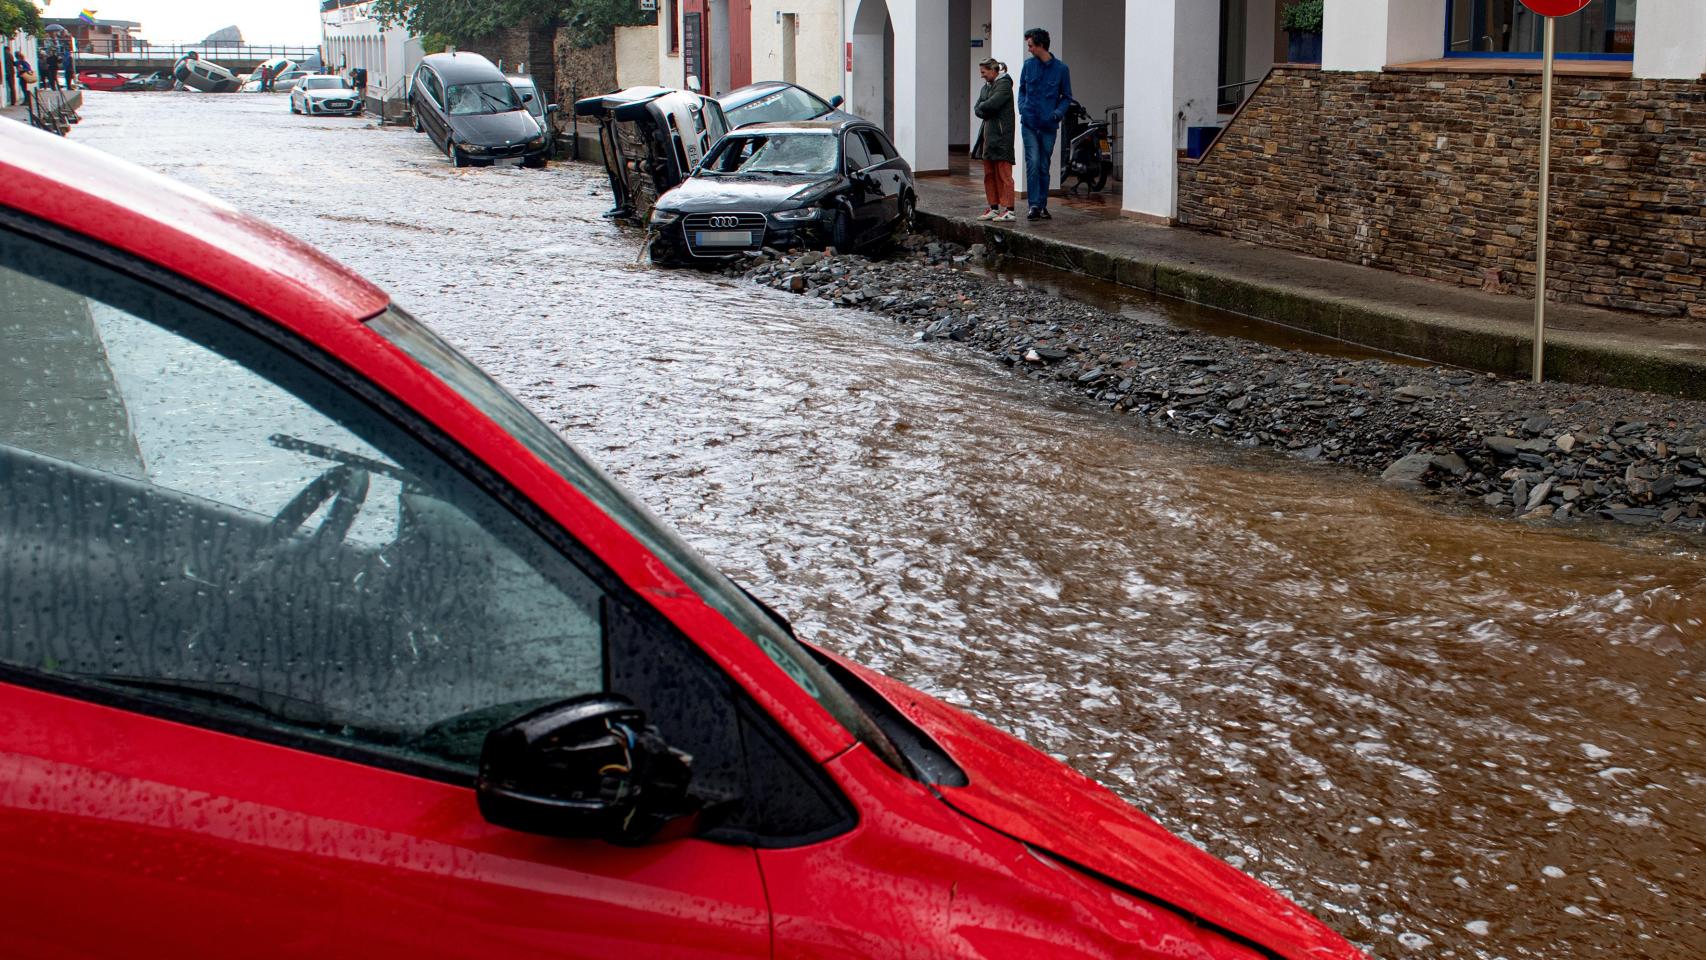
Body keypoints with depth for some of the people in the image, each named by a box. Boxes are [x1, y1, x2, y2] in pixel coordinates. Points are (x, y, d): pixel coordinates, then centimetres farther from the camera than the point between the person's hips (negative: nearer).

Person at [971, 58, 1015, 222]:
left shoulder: (1004, 84, -8)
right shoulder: (986, 86, 18)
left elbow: (992, 104, -21)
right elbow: (977, 109, 12)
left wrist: (981, 107, -2)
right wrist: (985, 112, -9)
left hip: (1001, 135, -9)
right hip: (988, 133, 9)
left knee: (1003, 174, -9)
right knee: (989, 174, 10)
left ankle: (1008, 210, -9)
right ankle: (994, 208, 16)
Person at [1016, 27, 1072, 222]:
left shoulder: (1061, 68, -1)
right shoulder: (1028, 65, 5)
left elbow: (1067, 96, 6)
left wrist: (1057, 113, -10)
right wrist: (1022, 107, -1)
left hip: (1049, 126, 0)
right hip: (1029, 124, 0)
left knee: (1044, 167, 7)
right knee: (1033, 164, -11)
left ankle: (1043, 206, 17)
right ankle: (1034, 205, -9)